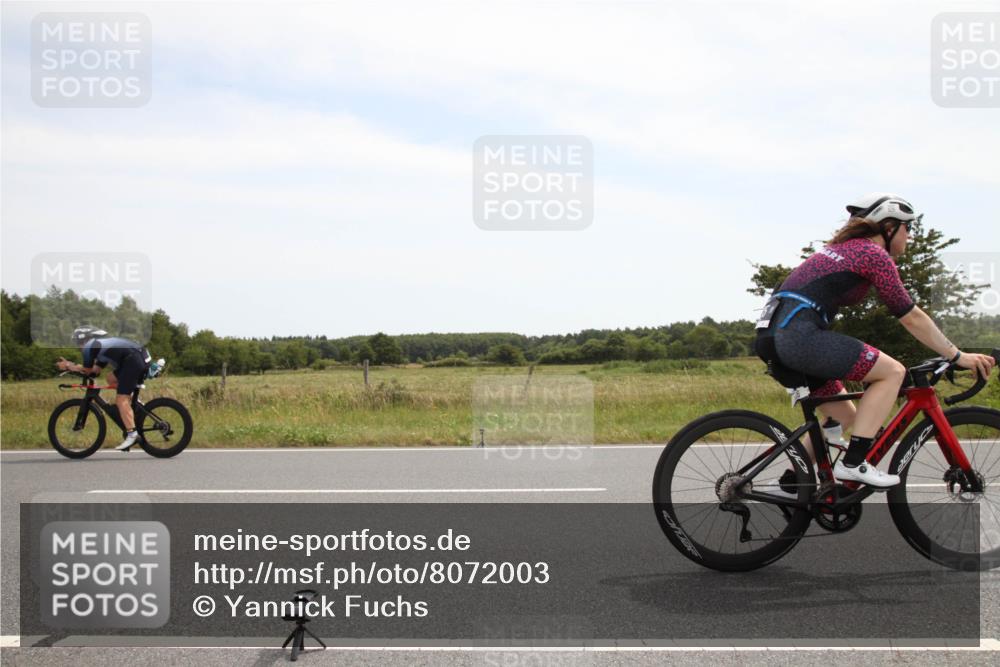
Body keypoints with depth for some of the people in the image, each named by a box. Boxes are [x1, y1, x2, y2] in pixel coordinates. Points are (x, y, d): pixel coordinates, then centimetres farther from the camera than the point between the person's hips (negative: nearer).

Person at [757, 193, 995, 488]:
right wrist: (958, 357, 8)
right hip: (800, 334, -10)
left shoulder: (844, 247, 25)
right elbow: (912, 318, 1)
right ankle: (853, 463, -7)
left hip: (776, 334, 10)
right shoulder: (874, 254, -1)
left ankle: (790, 484, 20)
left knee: (844, 417, 18)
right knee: (892, 371, -4)